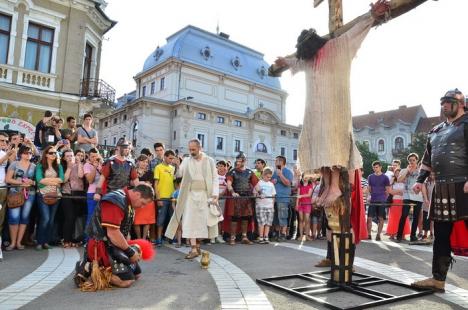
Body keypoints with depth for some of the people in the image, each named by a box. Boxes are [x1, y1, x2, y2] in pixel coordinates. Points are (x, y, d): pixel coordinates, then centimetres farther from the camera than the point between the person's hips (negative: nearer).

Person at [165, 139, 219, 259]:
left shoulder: (209, 161, 3)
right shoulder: (186, 161, 5)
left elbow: (215, 179, 2)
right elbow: (179, 174, -5)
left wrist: (214, 195, -7)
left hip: (204, 195, 0)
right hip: (190, 195, 0)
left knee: (202, 221, 4)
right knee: (190, 221, -5)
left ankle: (197, 245, 22)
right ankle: (193, 249, -3)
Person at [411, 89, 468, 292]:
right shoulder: (436, 131, 20)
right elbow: (427, 159, 23)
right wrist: (420, 180, 12)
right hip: (441, 190, 7)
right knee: (441, 236, 10)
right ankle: (438, 279, 18)